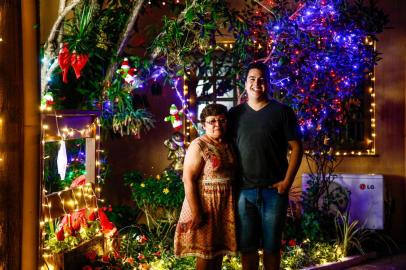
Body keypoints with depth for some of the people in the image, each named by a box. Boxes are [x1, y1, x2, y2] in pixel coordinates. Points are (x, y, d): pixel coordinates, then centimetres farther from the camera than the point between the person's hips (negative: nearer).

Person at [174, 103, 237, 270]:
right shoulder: (198, 146, -12)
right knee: (206, 252, 1)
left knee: (219, 249, 13)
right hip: (206, 205, -6)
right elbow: (188, 179, -18)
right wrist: (196, 212, -21)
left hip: (226, 206, 6)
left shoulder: (229, 145, 9)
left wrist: (235, 204, 10)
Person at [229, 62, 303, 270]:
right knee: (246, 246, 7)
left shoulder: (282, 112, 1)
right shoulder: (235, 114, 8)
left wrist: (287, 181, -9)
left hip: (274, 190, -2)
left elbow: (296, 147, -1)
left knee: (271, 246, 7)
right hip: (244, 191, 2)